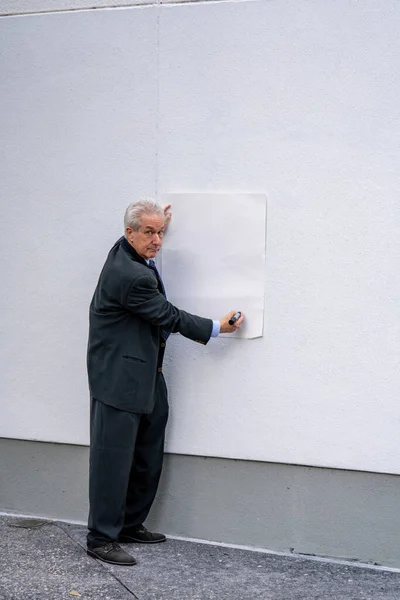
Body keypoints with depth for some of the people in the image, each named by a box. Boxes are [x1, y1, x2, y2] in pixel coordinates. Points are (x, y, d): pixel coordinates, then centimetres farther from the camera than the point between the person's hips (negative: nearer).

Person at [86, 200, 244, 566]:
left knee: (148, 459, 15)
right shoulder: (129, 275, -23)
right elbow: (169, 317, -14)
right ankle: (101, 538, 4)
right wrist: (215, 328, -4)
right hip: (119, 378, -10)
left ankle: (131, 525, 27)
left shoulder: (128, 252, 6)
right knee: (113, 458, -4)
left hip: (146, 376, 10)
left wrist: (162, 225, 23)